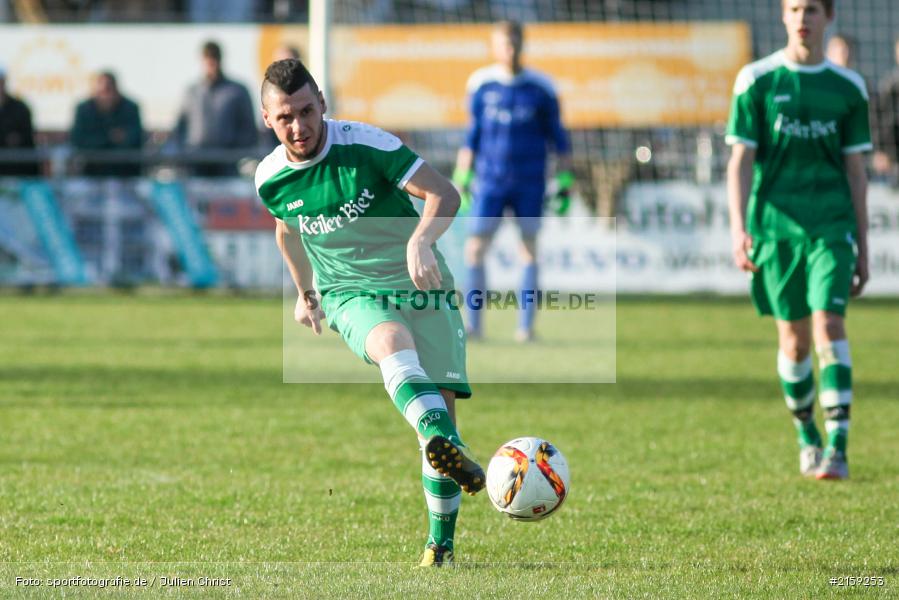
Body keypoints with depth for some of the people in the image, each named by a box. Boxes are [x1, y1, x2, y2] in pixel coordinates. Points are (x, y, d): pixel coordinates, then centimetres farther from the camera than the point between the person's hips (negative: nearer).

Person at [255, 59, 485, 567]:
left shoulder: (368, 146, -14)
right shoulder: (271, 180, -1)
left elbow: (445, 194, -16)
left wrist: (420, 242, -34)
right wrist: (305, 292, 32)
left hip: (420, 285, 0)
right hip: (350, 294, 0)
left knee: (442, 405, -11)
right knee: (393, 341, -36)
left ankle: (441, 543, 3)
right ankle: (449, 448, -63)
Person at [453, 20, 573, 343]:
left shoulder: (540, 87, 0)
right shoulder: (481, 84, 3)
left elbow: (557, 136, 6)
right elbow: (472, 134, 11)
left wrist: (564, 182, 2)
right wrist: (461, 180, 10)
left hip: (529, 183, -1)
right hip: (489, 180, 1)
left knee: (529, 250, -1)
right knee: (475, 248, -7)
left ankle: (526, 326, 4)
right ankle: (473, 323, 0)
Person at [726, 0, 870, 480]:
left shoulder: (848, 87, 6)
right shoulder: (756, 81, 1)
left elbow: (855, 170, 10)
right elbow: (740, 161, 0)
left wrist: (863, 248, 10)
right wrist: (739, 229, -11)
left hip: (832, 225, 0)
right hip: (776, 225, 0)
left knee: (829, 326, -14)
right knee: (794, 337, 5)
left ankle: (837, 446, -17)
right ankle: (806, 436, 25)